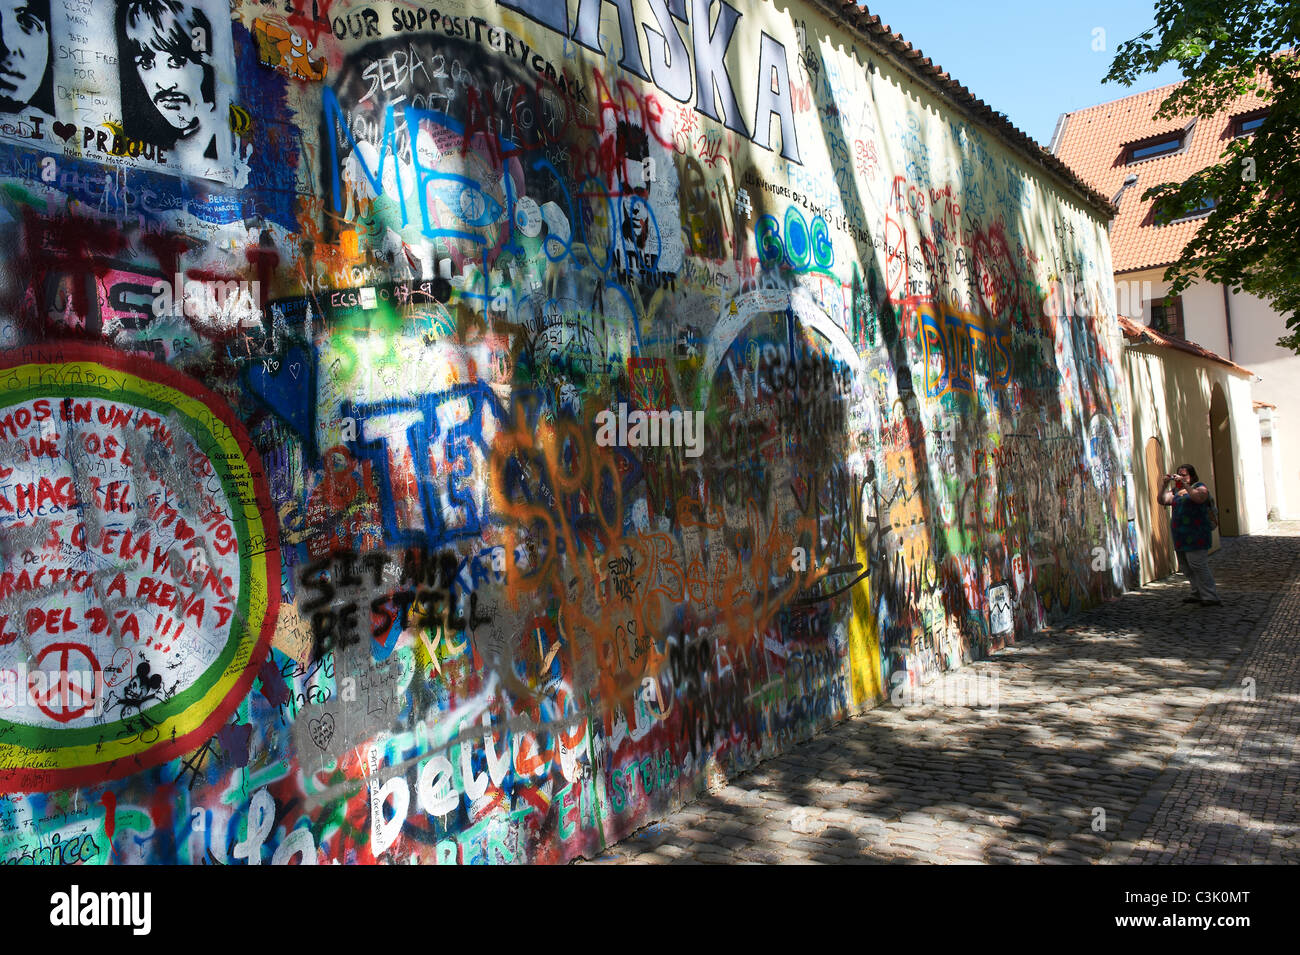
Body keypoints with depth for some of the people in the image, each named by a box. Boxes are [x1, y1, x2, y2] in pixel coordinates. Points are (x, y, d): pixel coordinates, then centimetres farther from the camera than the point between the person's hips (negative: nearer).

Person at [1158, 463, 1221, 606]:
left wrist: (1185, 484, -23)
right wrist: (1165, 484, -6)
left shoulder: (1200, 487, -1)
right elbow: (1162, 500, 5)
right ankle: (1198, 594, 19)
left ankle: (1211, 597, -7)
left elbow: (1198, 498, -23)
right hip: (1181, 536, 7)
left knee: (1198, 565, -11)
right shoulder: (1176, 490, 16)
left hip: (1195, 535, -7)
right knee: (1186, 567, 10)